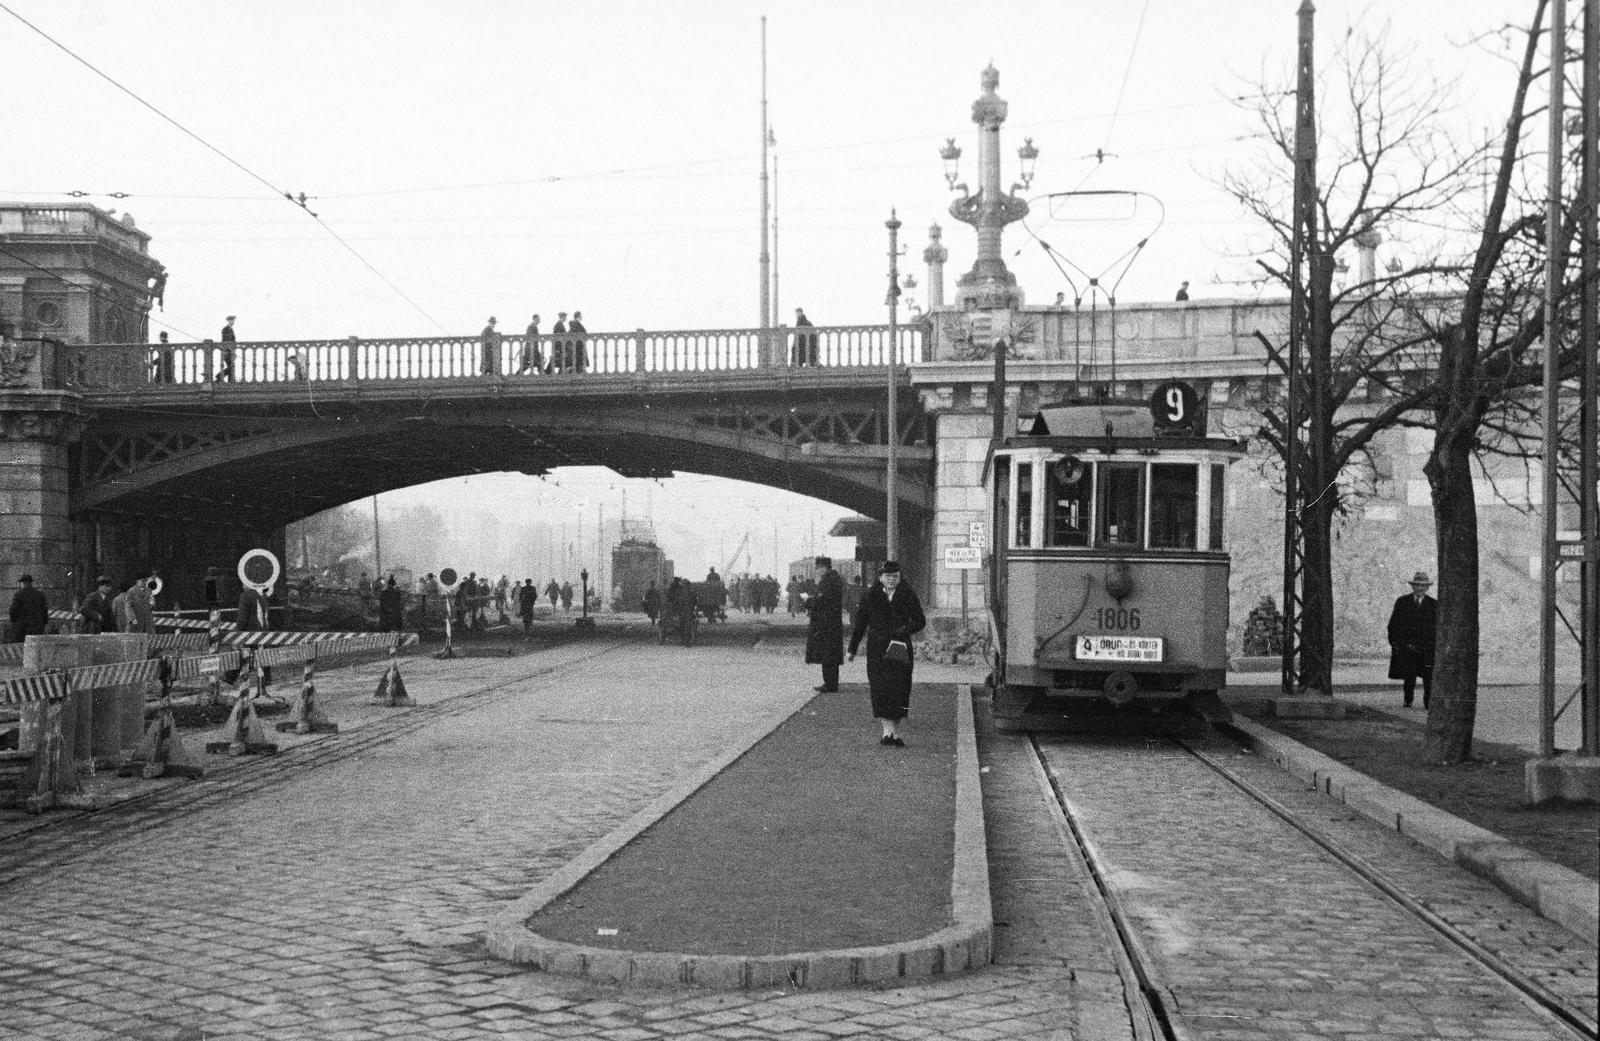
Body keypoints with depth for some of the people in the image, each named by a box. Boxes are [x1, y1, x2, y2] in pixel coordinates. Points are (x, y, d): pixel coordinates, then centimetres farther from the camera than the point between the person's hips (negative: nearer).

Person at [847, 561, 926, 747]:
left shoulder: (908, 595, 5)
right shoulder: (870, 596, 4)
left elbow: (920, 621, 7)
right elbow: (860, 623, 9)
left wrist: (907, 629, -14)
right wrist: (853, 649, 8)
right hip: (877, 649, -1)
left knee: (900, 690, 2)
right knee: (881, 688, -13)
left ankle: (895, 733, 13)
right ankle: (887, 730, -16)